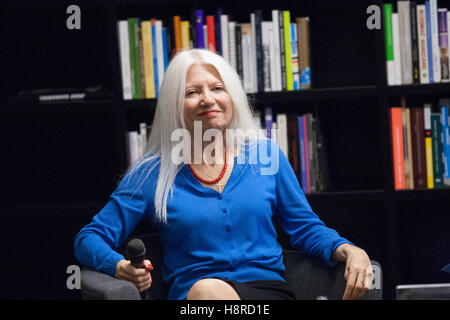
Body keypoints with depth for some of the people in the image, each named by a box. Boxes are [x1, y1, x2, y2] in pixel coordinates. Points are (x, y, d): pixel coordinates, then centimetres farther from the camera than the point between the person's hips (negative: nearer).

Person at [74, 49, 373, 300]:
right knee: (205, 290, -39)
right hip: (192, 301, 0)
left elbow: (306, 228, 19)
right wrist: (120, 268, -12)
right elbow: (91, 237, 11)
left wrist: (348, 251, -3)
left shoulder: (266, 155, 16)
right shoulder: (154, 173, 11)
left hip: (268, 290, 1)